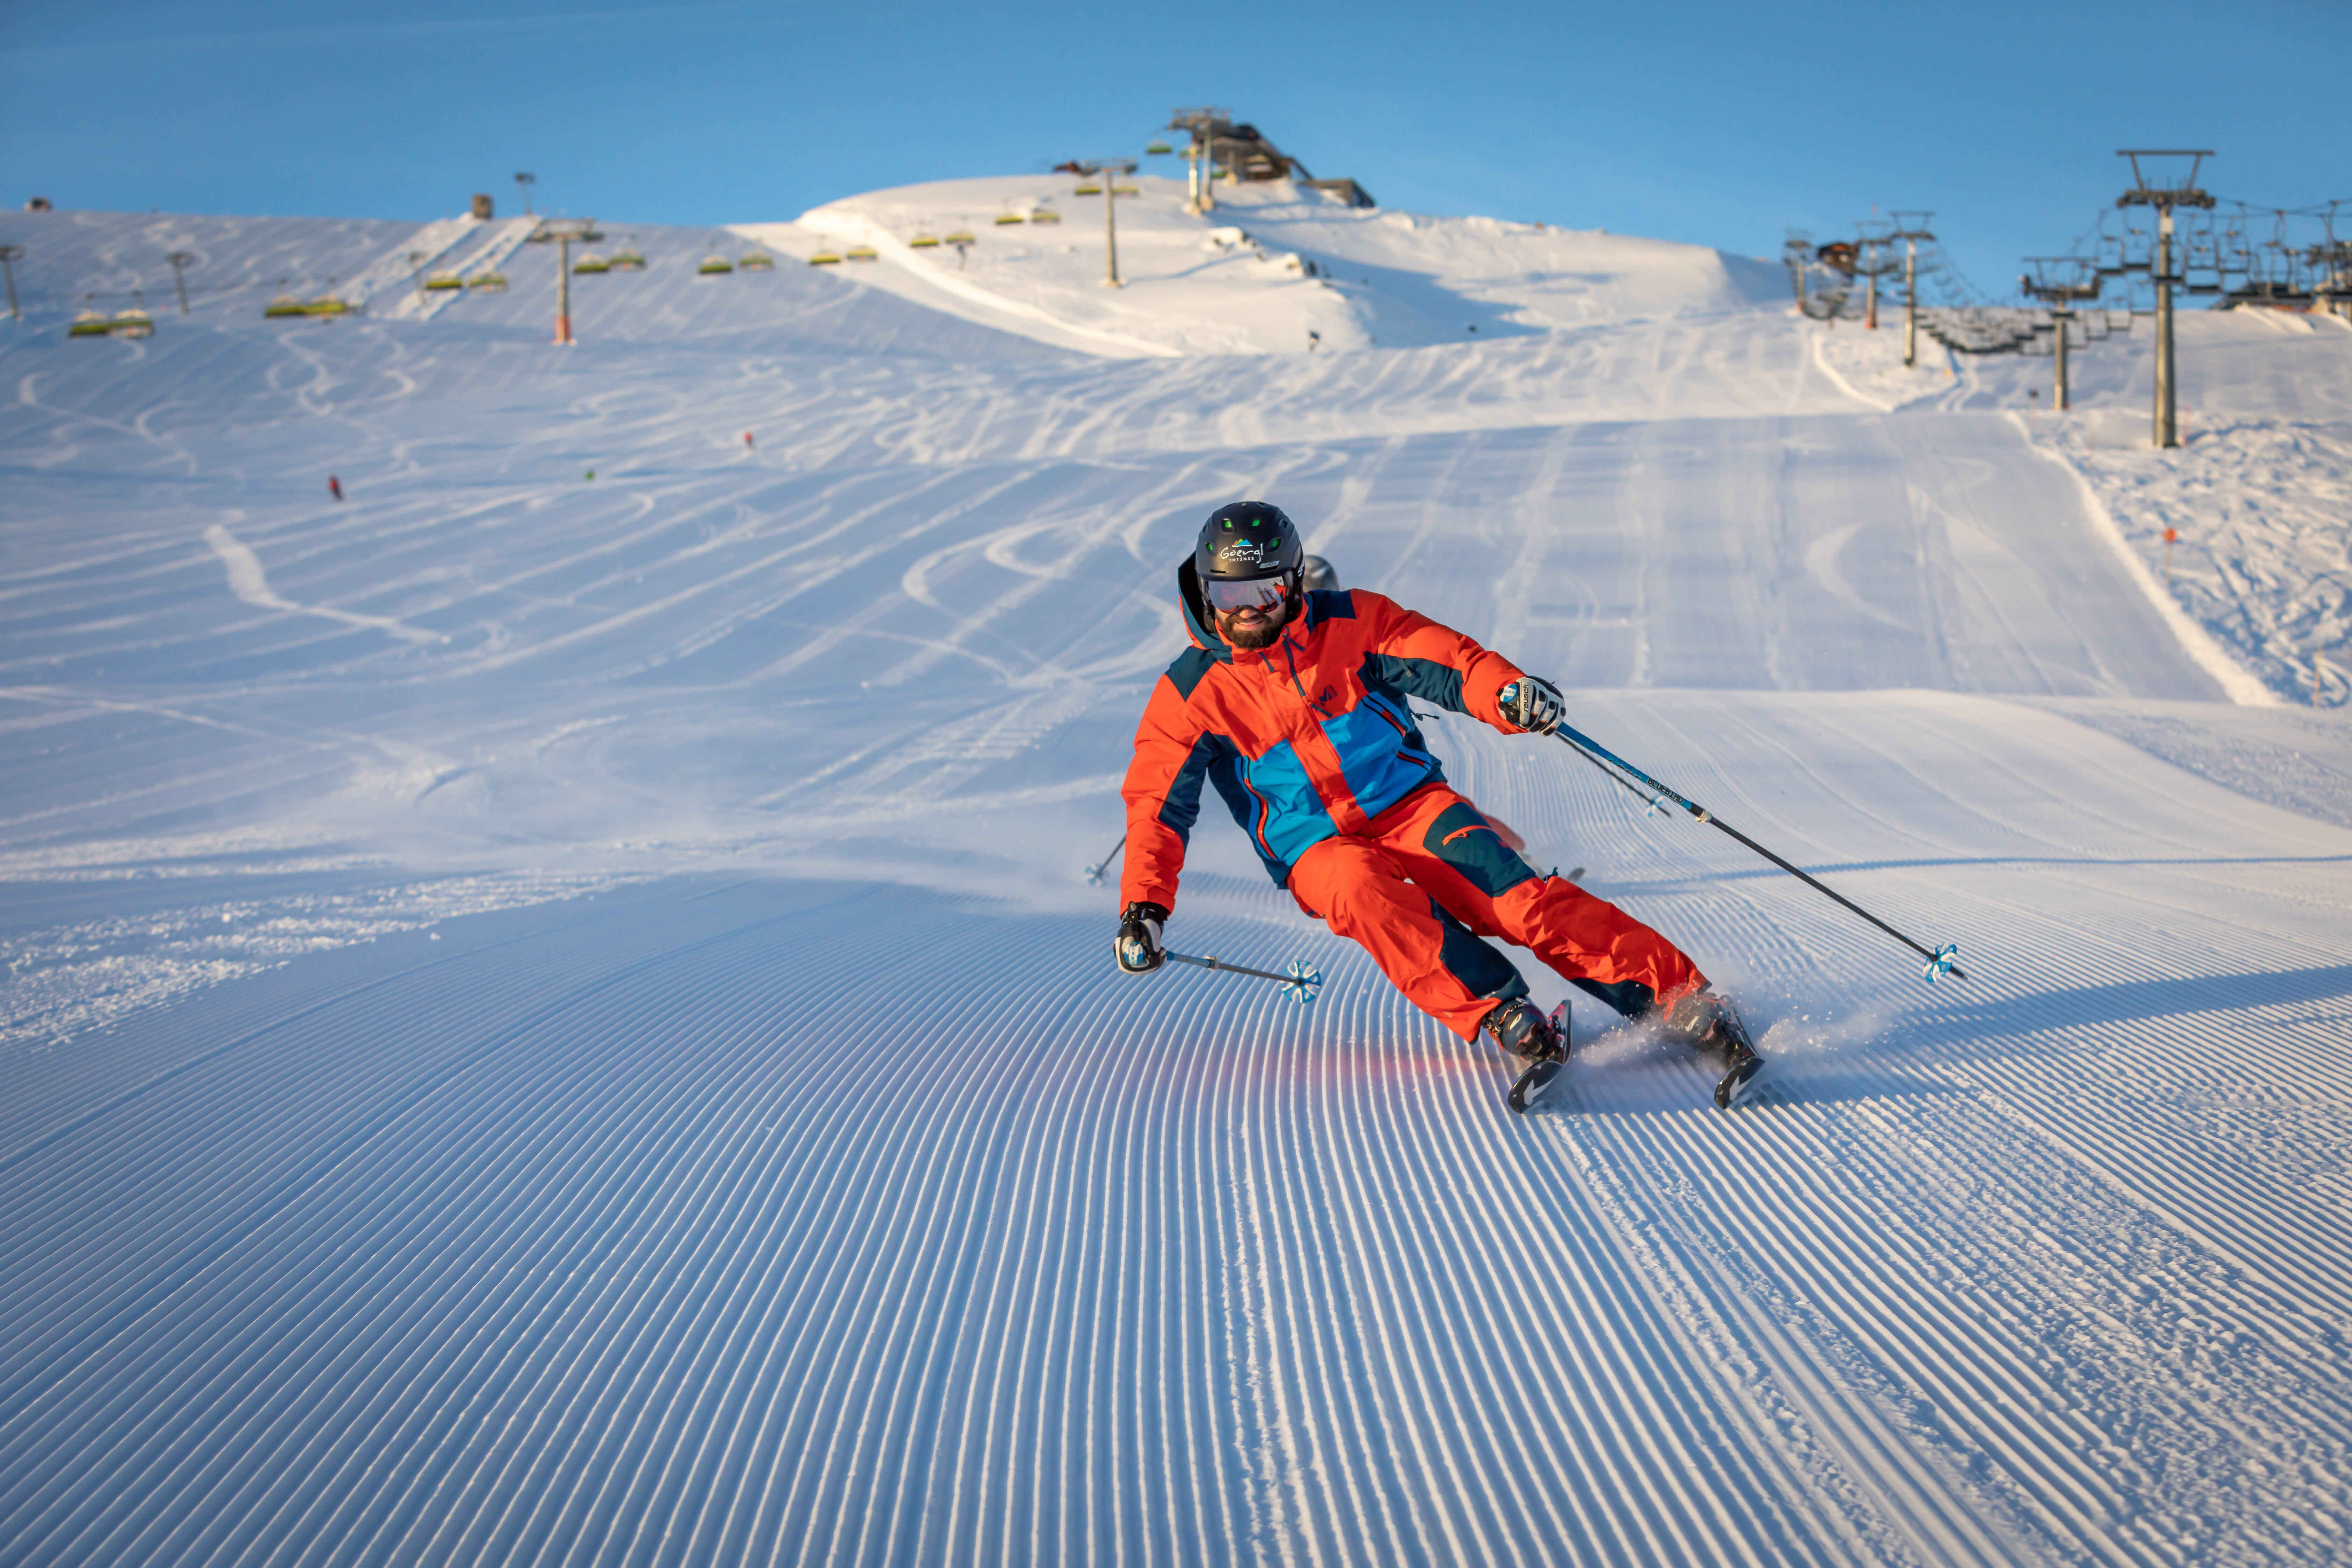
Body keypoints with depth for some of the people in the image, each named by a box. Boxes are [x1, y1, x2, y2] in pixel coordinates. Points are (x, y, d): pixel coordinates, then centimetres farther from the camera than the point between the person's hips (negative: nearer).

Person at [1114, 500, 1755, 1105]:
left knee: (1511, 894, -24)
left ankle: (1680, 999, -26)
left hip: (1408, 800, 0)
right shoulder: (1191, 693, -4)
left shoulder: (1350, 622, -3)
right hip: (1317, 847, 0)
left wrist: (1508, 692, -31)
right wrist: (1144, 907, -17)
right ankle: (1502, 1016, -38)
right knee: (1362, 891, -36)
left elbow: (1449, 662, -9)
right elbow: (1157, 805, -3)